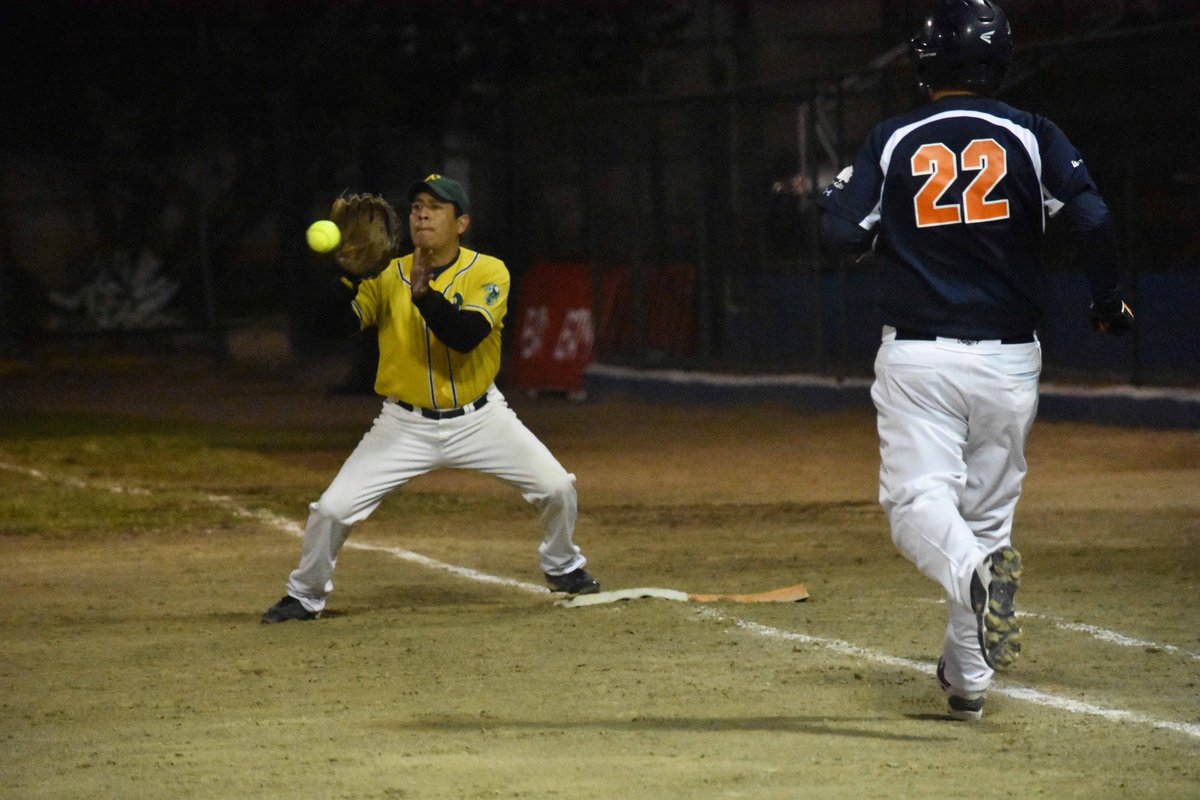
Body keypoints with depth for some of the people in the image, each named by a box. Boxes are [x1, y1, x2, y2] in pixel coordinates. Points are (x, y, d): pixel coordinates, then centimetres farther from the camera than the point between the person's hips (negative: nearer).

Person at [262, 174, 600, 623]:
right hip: (405, 427, 0)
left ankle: (563, 568, 24)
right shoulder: (387, 275, -4)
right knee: (332, 509, -9)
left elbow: (465, 336, -25)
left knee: (556, 487, -5)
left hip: (479, 418, 0)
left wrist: (424, 293, -37)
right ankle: (306, 596, 14)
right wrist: (348, 272, -30)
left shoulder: (488, 273, -9)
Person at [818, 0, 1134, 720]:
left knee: (919, 500, -7)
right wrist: (1109, 300, 4)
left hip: (917, 359, -2)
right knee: (989, 511, 14)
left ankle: (979, 572, -40)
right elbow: (1090, 217, -11)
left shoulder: (893, 141, 0)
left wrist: (840, 192, 18)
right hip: (1009, 360, 2)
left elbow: (844, 235, -4)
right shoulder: (1031, 136, 0)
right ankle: (968, 675, 16)